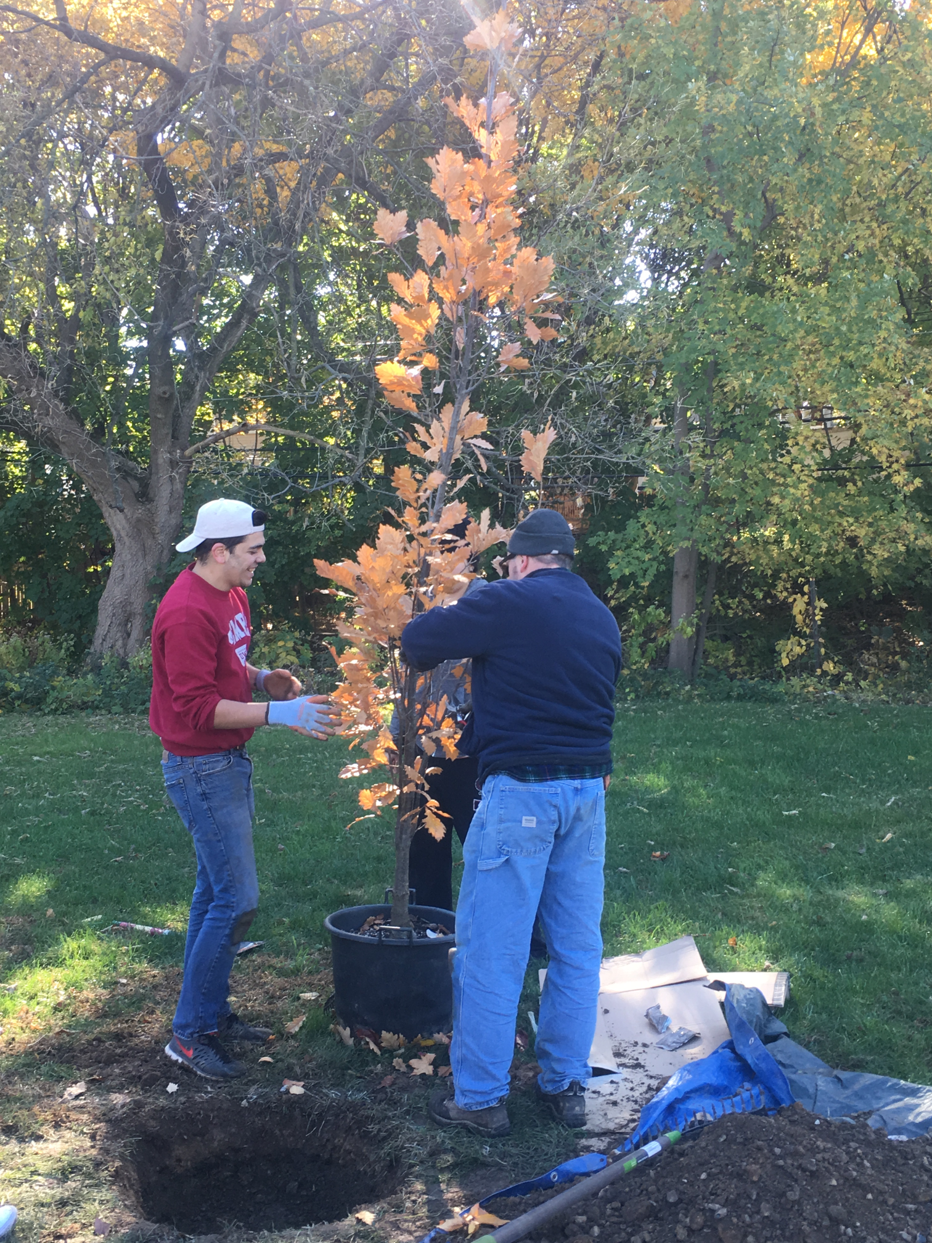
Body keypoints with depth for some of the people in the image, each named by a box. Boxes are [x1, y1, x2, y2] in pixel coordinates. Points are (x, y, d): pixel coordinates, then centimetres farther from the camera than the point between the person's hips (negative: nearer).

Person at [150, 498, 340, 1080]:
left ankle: (212, 1014, 27)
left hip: (230, 761, 10)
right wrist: (278, 712, -27)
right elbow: (198, 707, -25)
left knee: (218, 891, 16)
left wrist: (262, 677, 4)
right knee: (237, 900, -9)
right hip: (201, 766, -10)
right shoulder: (188, 612, -22)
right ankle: (189, 1034, 3)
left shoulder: (231, 594, 9)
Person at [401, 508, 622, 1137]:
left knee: (492, 949, 2)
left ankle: (480, 1097, 10)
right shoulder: (603, 618, 14)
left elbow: (419, 639, -4)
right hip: (589, 790, 7)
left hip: (521, 793, -7)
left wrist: (453, 616, 16)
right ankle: (567, 1085, 24)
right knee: (577, 945, 14)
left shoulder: (509, 602, -8)